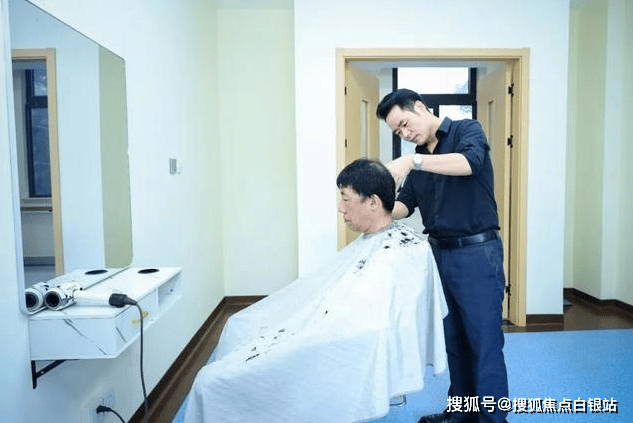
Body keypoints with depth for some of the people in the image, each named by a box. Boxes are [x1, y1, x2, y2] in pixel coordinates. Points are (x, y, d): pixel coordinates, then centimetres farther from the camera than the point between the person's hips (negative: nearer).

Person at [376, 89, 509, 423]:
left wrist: (412, 161, -33)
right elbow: (405, 204, 8)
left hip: (477, 253, -6)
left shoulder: (466, 130, -3)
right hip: (439, 254, 7)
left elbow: (470, 162, -26)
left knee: (485, 341, -1)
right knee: (453, 339, 14)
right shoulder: (419, 157, 14)